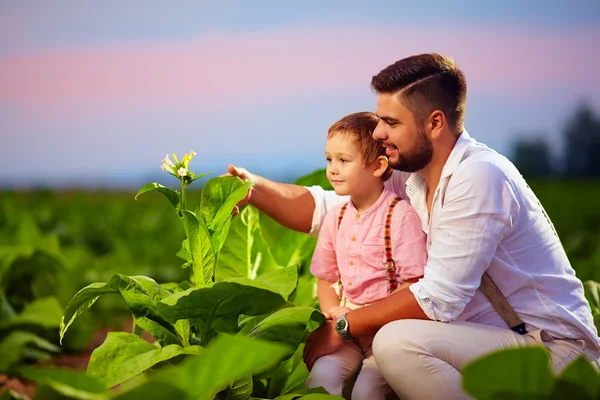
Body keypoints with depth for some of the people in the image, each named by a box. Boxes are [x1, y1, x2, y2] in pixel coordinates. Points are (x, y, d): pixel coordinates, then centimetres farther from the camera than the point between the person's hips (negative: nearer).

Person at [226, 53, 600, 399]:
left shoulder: (478, 176, -21)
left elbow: (438, 298, -24)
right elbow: (324, 209, 13)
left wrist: (342, 326, -15)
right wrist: (255, 189, -2)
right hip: (492, 338, 9)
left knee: (397, 340, -30)